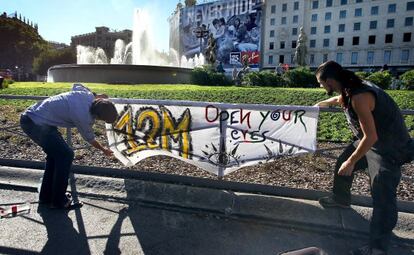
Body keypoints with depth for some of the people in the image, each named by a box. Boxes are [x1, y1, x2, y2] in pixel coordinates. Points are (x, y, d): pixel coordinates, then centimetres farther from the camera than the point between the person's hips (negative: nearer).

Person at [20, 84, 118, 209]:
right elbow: (90, 138, -2)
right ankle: (58, 201, 5)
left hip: (30, 116, 10)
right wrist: (103, 149, 17)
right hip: (36, 124, -10)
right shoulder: (84, 118, -23)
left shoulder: (88, 94, -5)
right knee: (65, 155, -6)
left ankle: (46, 196, 28)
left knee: (55, 153, 16)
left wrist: (97, 96, 16)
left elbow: (76, 85, 20)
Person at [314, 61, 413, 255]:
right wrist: (320, 104, 40)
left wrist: (352, 161, -20)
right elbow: (339, 99, 24)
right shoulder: (348, 89, -4)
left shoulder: (359, 97, -33)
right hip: (368, 140, 10)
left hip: (389, 149, -10)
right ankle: (341, 199, 44)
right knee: (342, 163, 21)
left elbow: (371, 137, -31)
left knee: (383, 199, -9)